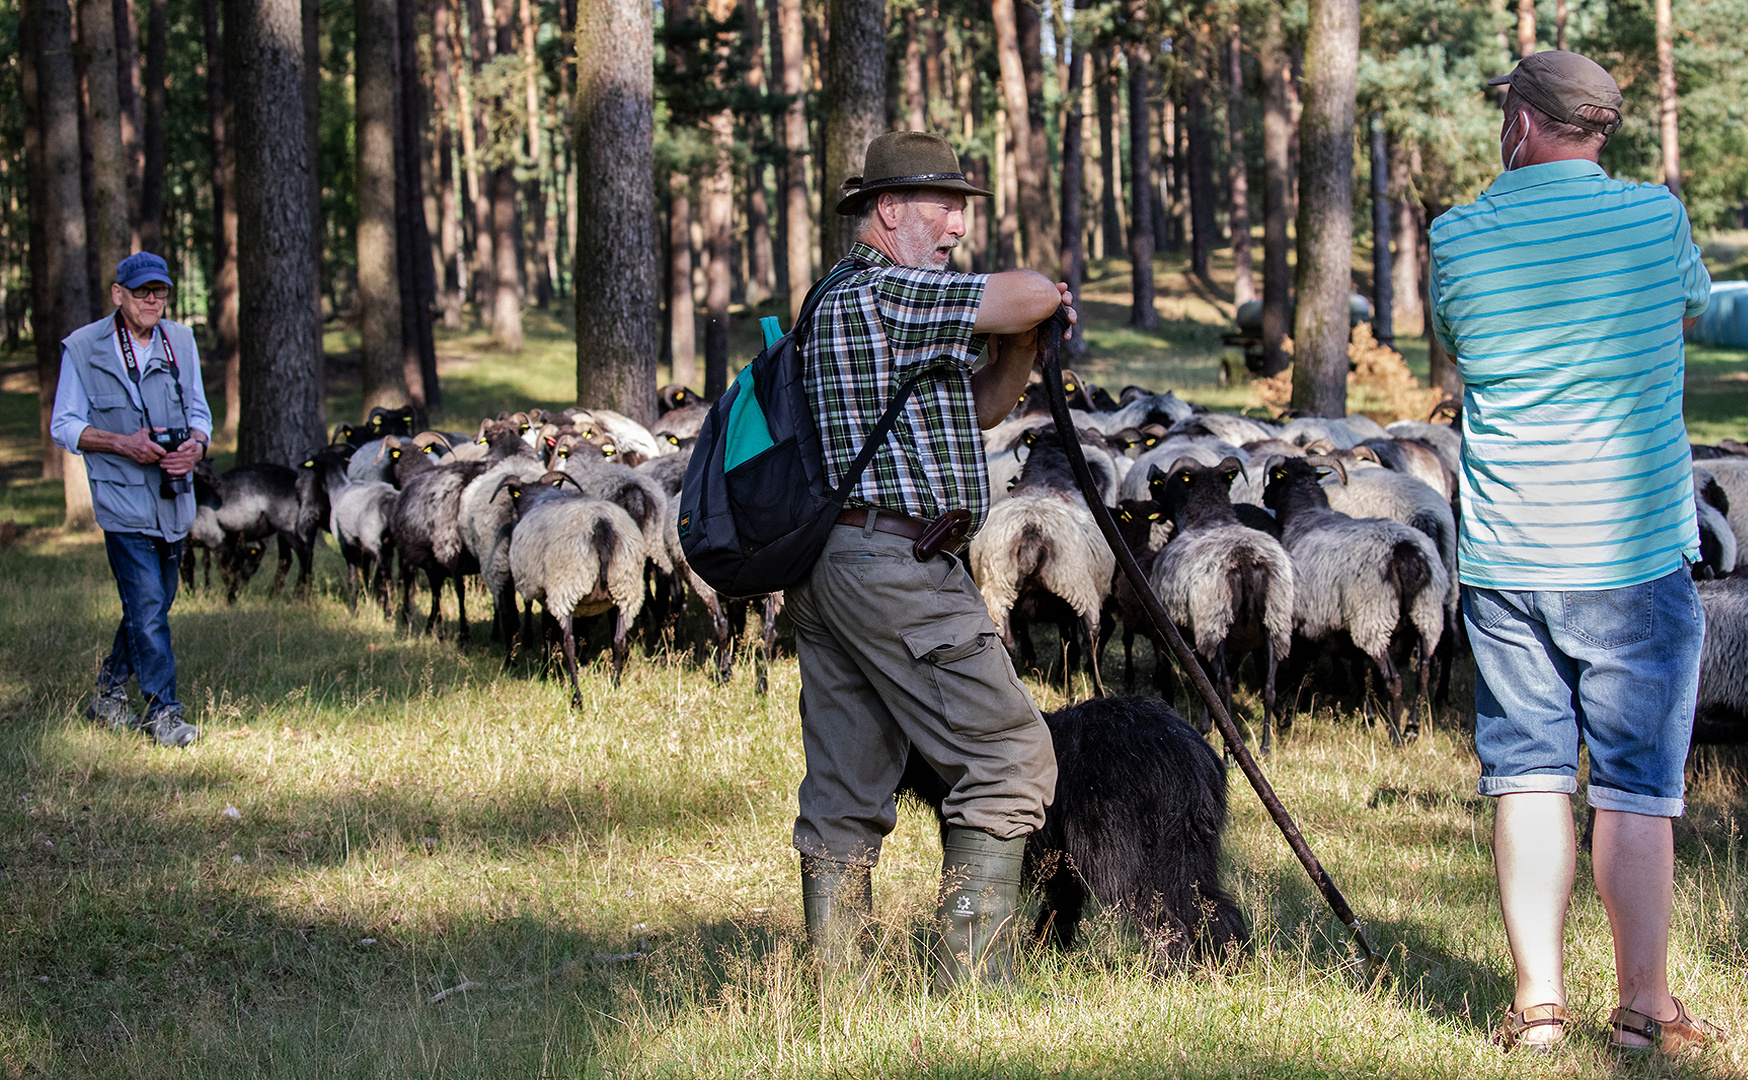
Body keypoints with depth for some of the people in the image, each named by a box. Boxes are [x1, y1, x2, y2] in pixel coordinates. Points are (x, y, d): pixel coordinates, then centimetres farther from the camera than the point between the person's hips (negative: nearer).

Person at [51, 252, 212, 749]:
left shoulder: (180, 342, 9)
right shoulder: (83, 349, -5)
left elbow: (199, 410, 16)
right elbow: (64, 426, -3)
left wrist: (196, 445, -8)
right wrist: (123, 444, -17)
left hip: (174, 496, 5)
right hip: (123, 498, -5)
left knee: (155, 602, 13)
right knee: (146, 605, -11)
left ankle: (107, 694, 29)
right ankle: (162, 711, -6)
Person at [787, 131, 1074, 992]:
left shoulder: (835, 301, 22)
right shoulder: (884, 293, -11)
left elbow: (978, 407, 25)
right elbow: (1031, 297, -20)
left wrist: (1025, 340, 8)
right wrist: (1045, 300, 4)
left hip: (822, 566, 10)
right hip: (893, 564, -10)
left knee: (845, 793, 9)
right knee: (1008, 759, -5)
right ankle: (970, 983, -8)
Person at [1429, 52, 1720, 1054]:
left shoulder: (1459, 238, 0)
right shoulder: (1653, 215, -4)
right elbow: (1695, 304, 17)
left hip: (1505, 557, 2)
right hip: (1634, 554, -2)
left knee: (1528, 774, 8)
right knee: (1636, 786, 4)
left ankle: (1539, 1002, 6)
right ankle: (1646, 1010, 8)